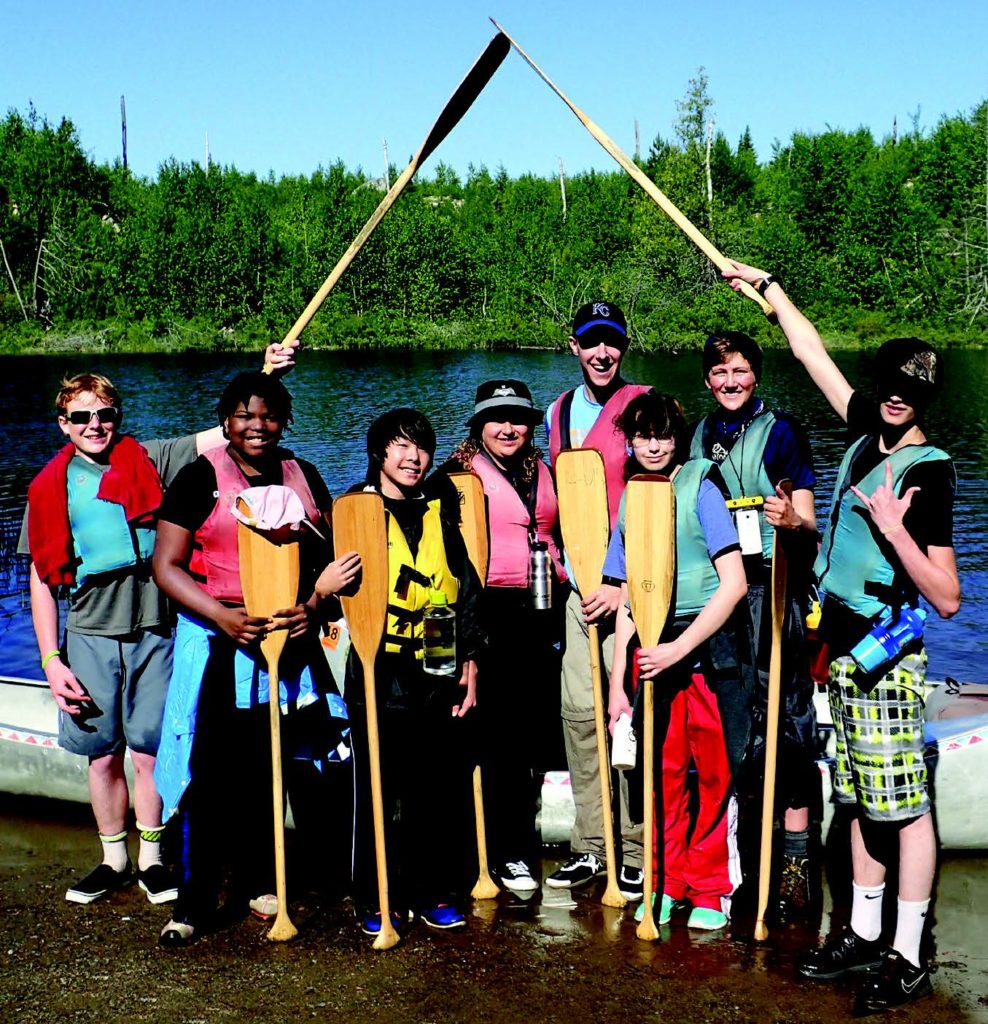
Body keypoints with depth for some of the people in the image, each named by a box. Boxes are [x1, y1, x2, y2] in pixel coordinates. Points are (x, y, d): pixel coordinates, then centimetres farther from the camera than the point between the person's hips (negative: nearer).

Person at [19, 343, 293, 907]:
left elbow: (227, 432, -7)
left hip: (154, 631, -1)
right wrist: (52, 660, 0)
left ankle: (152, 859, 21)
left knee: (149, 752, 4)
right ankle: (114, 860, 26)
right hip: (90, 634, 2)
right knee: (103, 754, 9)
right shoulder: (50, 488, 5)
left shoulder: (150, 460, 2)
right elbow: (42, 580, 6)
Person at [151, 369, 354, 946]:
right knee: (213, 772, -5)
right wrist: (224, 617, -19)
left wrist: (313, 606, -8)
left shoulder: (303, 477, 9)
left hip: (288, 639, 4)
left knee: (266, 769, 12)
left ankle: (256, 882, 26)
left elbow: (329, 556, 12)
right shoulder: (201, 478, -3)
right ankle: (195, 900, 5)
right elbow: (167, 565, -7)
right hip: (217, 640, -4)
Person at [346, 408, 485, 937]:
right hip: (380, 674, -3)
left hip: (441, 672, 3)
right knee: (378, 790, 2)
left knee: (442, 788, 7)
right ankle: (377, 902, 15)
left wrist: (469, 660, 7)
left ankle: (437, 894, 20)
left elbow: (467, 589, 13)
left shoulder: (442, 512, 13)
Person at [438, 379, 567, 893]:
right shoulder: (462, 472, 1)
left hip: (541, 613, 5)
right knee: (499, 732, -4)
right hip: (490, 613, -5)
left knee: (538, 729, 8)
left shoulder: (544, 474, 17)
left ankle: (520, 840, 22)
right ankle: (506, 854, 4)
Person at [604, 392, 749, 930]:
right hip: (653, 651, 4)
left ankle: (711, 891, 16)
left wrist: (679, 648, -16)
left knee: (714, 771, 2)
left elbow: (734, 583, -13)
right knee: (663, 771, 8)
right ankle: (668, 885, 22)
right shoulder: (629, 503, 10)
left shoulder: (700, 489, -5)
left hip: (707, 645, -4)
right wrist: (617, 680, 9)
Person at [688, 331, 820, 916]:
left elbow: (808, 527, -8)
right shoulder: (699, 436, 14)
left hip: (772, 591, -5)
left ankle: (795, 859, 1)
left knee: (784, 716, -6)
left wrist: (793, 521, -29)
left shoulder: (780, 431, -3)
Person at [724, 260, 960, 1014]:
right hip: (846, 645, 8)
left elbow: (948, 599, -16)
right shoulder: (867, 434, 6)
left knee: (903, 803, -1)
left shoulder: (928, 471, -13)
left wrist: (894, 529, -25)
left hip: (887, 655, -8)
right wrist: (768, 287, 26)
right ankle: (864, 935, 25)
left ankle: (909, 960, 8)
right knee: (862, 798, 14)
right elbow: (815, 355, 20)